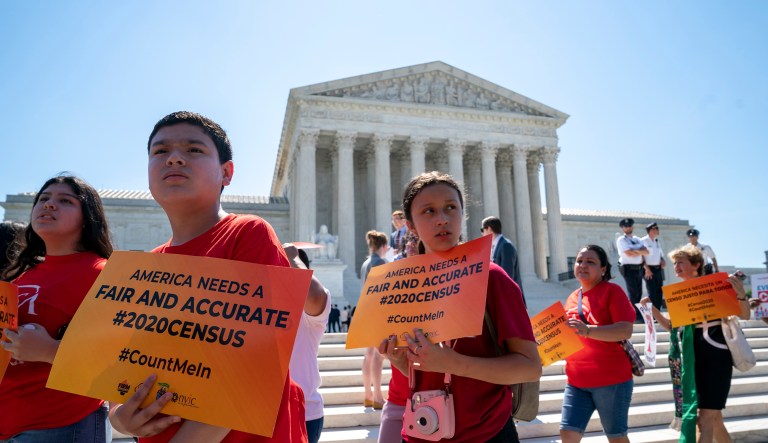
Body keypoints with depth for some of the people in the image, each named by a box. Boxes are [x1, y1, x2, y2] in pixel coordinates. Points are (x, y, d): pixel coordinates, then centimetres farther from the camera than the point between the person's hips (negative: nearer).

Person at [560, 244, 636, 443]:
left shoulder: (612, 291, -7)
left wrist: (587, 330, -31)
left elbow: (625, 331, -19)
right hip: (576, 381, 5)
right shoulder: (572, 298, 10)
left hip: (611, 378, -5)